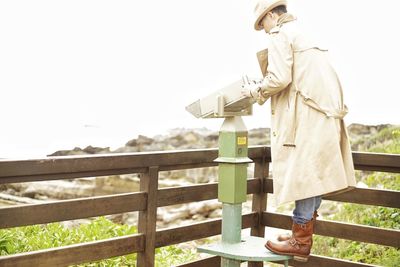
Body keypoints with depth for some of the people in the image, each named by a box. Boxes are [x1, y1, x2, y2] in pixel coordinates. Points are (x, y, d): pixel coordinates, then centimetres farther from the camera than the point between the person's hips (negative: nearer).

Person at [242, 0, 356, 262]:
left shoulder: (280, 35, -4)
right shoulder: (303, 34, 24)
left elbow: (279, 78, -15)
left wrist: (256, 91, 2)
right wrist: (264, 92, 22)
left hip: (307, 113, -9)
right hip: (325, 109, 10)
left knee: (303, 172, -7)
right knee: (313, 173, 10)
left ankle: (300, 242, -2)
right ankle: (304, 235, 17)